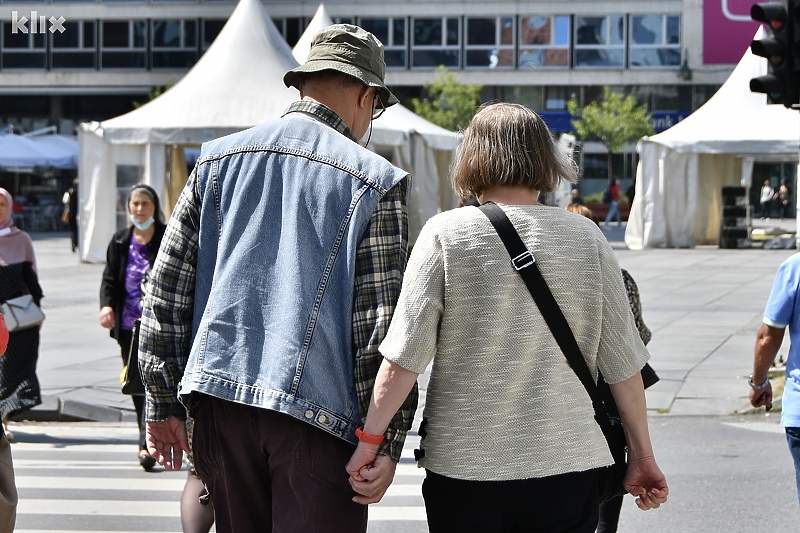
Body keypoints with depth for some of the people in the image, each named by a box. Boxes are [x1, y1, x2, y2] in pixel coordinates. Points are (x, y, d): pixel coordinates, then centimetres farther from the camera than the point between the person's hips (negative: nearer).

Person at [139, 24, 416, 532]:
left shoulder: (218, 160, 11)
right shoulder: (376, 181, -2)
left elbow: (167, 289, 10)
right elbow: (385, 322, -6)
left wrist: (163, 403, 14)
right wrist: (386, 442, -2)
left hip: (219, 398, 5)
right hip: (317, 411, -4)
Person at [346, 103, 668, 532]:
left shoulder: (445, 234, -4)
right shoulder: (586, 239, 2)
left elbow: (404, 356, -8)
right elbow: (622, 365, 4)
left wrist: (370, 438, -1)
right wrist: (642, 454, 13)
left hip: (461, 465, -1)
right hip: (565, 467, 1)